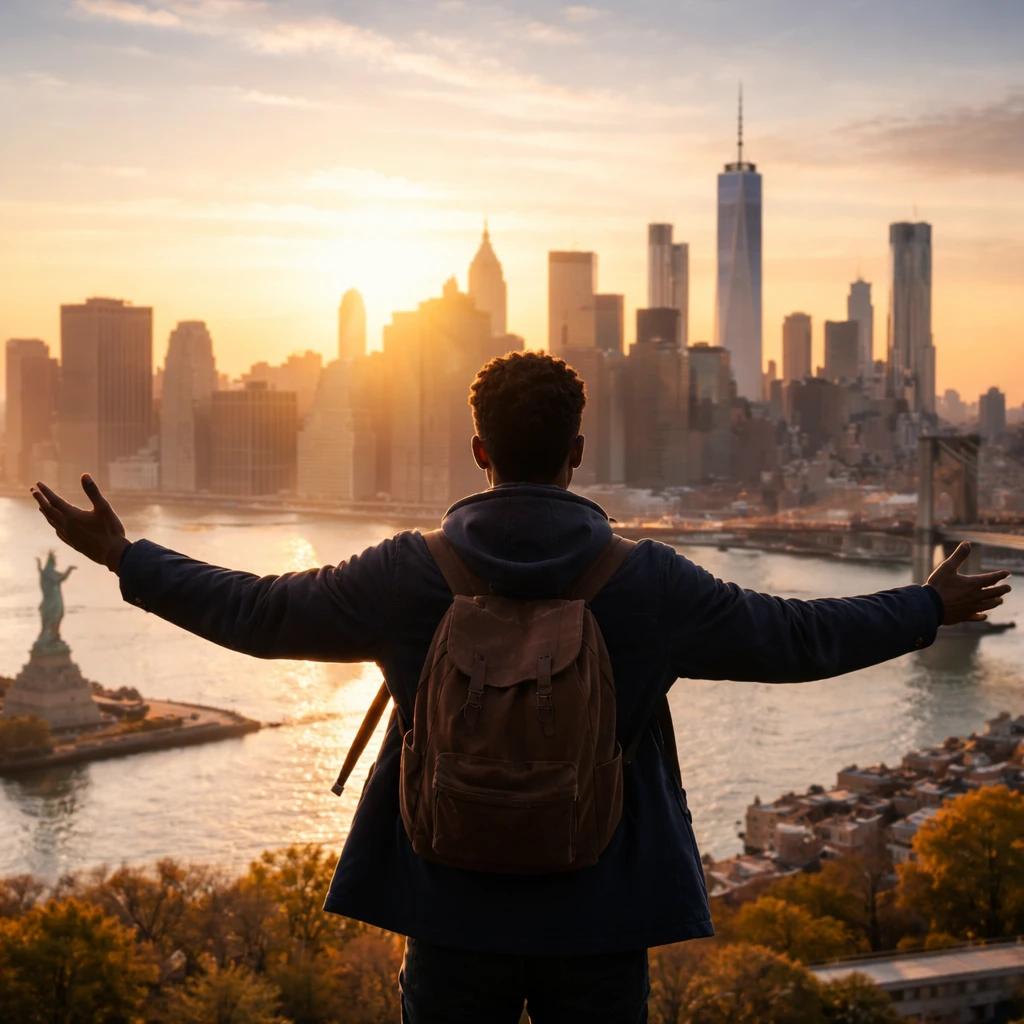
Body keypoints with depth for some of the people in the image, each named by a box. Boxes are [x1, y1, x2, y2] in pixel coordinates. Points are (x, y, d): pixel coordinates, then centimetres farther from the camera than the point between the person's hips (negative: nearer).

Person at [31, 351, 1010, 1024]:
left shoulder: (406, 578, -9)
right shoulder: (649, 584, -9)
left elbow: (254, 611, 1)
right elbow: (795, 636, 1)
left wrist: (123, 557, 15)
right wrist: (929, 608, 17)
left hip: (454, 916, 1)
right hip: (600, 919, 0)